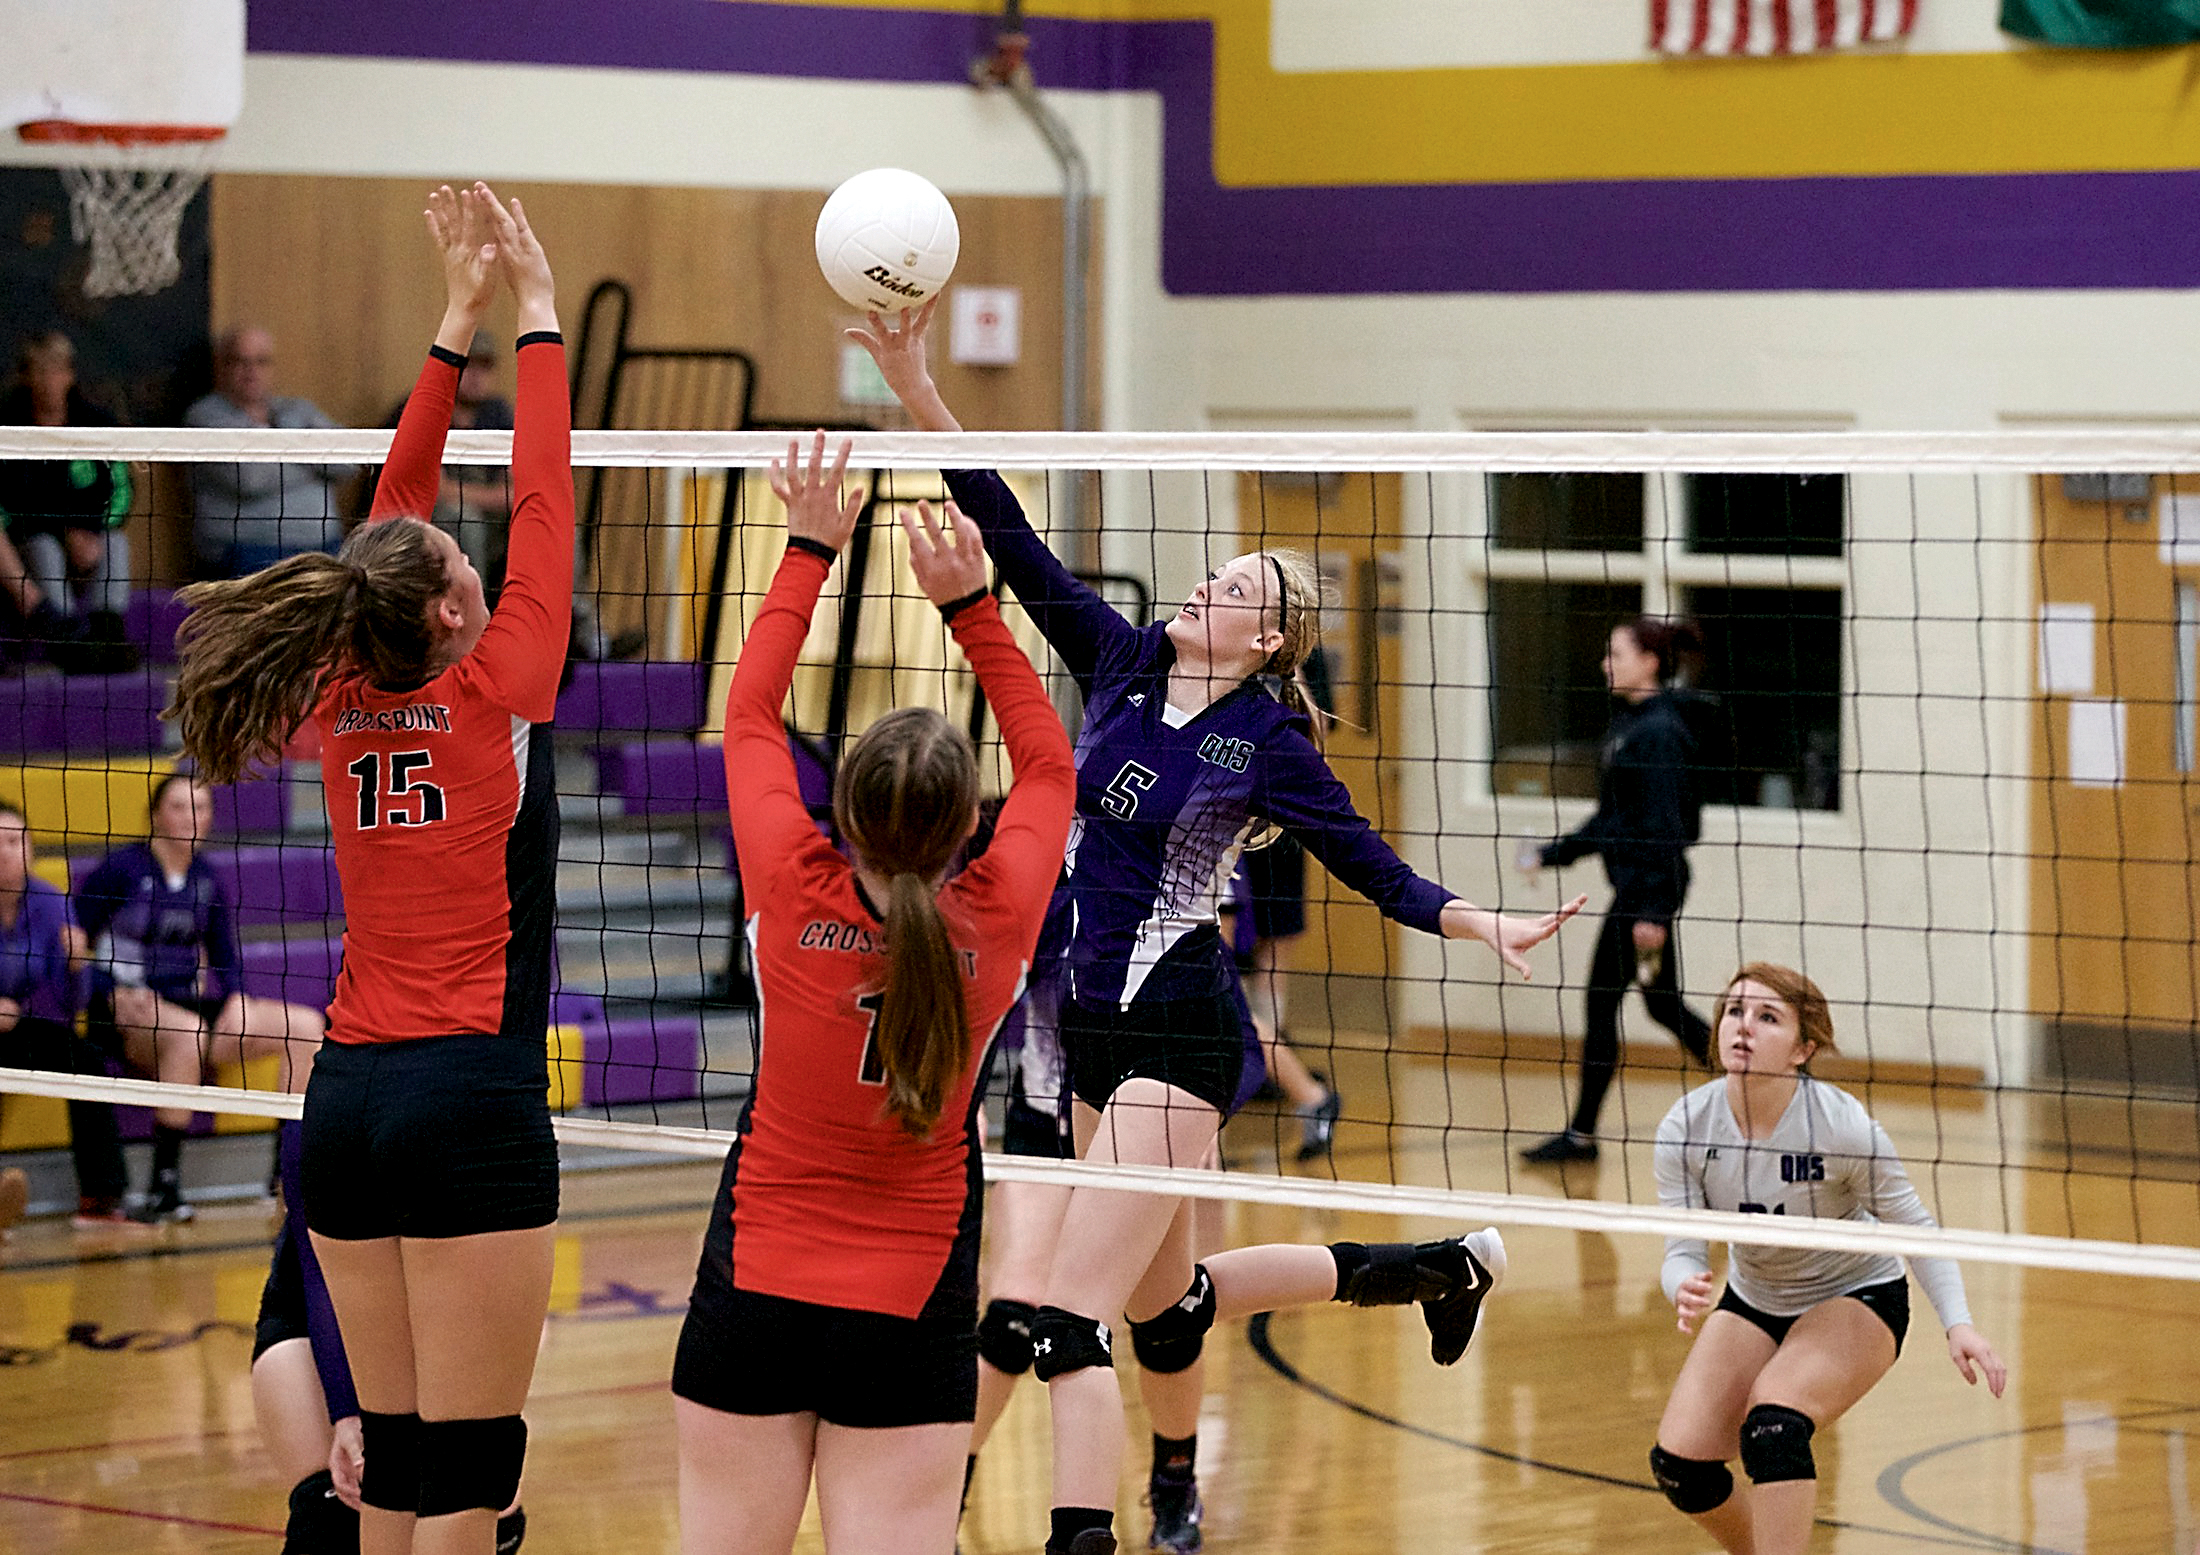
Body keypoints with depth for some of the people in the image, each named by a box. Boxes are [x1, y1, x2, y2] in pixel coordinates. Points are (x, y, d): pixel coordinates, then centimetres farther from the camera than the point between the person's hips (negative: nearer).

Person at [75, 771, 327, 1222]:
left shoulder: (207, 879, 14)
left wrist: (236, 998, -3)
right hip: (126, 1015, -6)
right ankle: (163, 1188, -36)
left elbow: (225, 956, 18)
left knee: (307, 1025, -10)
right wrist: (114, 994, -18)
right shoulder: (122, 868, -3)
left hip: (190, 1004, 6)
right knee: (188, 1032, -40)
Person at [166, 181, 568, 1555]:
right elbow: (542, 505, -1)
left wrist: (461, 317, 20)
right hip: (472, 1099, -6)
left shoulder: (345, 708, 7)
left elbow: (394, 515, 17)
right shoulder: (492, 698, -7)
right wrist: (535, 311, 8)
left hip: (347, 1097, 6)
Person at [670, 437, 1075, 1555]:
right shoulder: (996, 924, -10)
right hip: (911, 1317, 0)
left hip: (753, 1292, 0)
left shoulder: (793, 895, -11)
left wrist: (809, 550, 13)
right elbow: (1049, 764, 10)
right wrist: (969, 604, 9)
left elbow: (749, 718, 6)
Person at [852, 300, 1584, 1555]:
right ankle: (1442, 1268, 39)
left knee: (1071, 1318, -16)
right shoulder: (1124, 664, 5)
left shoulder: (1268, 742, -9)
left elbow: (1369, 863, -3)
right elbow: (1014, 540, 1)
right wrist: (917, 388, -7)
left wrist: (1480, 924, -20)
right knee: (1166, 1306, 22)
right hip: (1096, 1022, 7)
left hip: (1178, 1037, -7)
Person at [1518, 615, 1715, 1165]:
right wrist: (1552, 854, 19)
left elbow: (1664, 826, -21)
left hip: (1649, 885, -10)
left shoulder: (1659, 732, -17)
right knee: (1662, 1002, 14)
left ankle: (1581, 1133, 5)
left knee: (1602, 1000, -3)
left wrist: (1653, 911, -23)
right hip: (1634, 884, 10)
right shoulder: (1629, 724, 13)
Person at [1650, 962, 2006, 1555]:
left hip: (1857, 1296, -4)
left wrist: (1958, 1324, -30)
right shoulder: (1685, 1129, -20)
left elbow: (1914, 1226, -17)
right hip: (1753, 1302, 4)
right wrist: (1687, 1290, -42)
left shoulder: (1840, 1125, -28)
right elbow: (1681, 1252, -18)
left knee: (1773, 1424, -31)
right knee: (1680, 1462, -8)